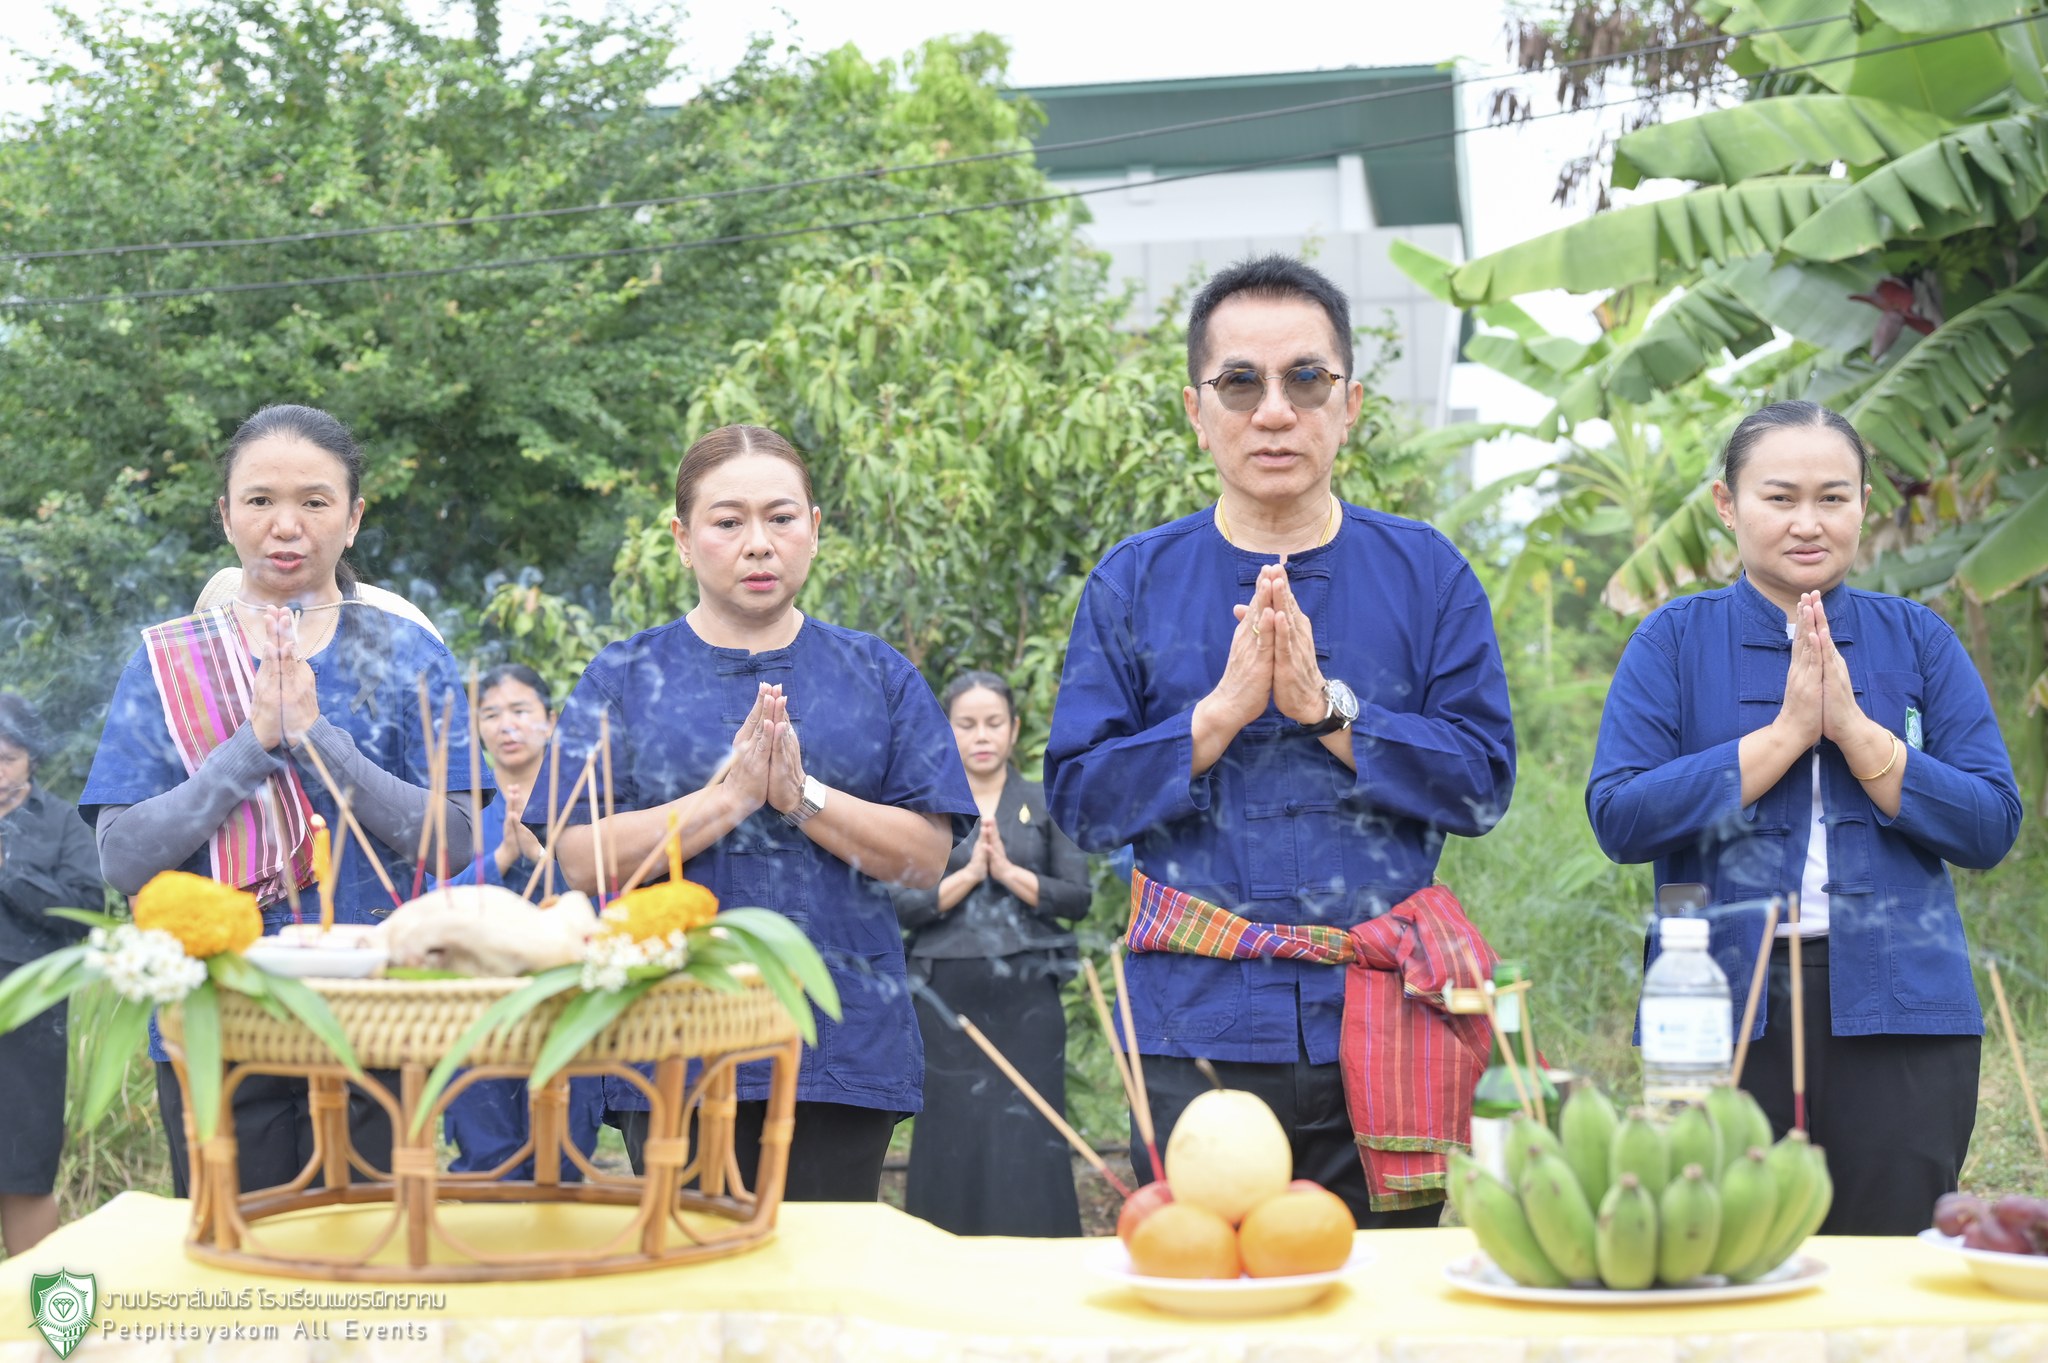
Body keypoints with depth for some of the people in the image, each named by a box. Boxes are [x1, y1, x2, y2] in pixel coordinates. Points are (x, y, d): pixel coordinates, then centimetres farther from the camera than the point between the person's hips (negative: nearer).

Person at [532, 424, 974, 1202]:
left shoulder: (877, 676, 11)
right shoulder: (625, 679, 7)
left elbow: (928, 856, 3)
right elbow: (584, 862, -4)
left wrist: (802, 794, -11)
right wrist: (732, 794, -13)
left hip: (844, 1043, 1)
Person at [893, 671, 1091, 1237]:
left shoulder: (1046, 805, 8)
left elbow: (1078, 897, 0)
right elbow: (901, 906, -1)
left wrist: (1008, 871, -11)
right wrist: (967, 875, -13)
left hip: (1028, 998, 0)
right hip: (948, 996, 0)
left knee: (1029, 1143, -4)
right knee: (953, 1141, 0)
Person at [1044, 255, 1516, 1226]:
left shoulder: (1425, 573, 8)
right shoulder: (1133, 584, 7)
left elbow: (1482, 781, -1)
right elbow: (1079, 797, 0)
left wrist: (1328, 711, -11)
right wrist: (1220, 712, -12)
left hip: (1378, 1032, 1)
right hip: (1195, 1029, 0)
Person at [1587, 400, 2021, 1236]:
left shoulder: (1916, 639, 10)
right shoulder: (1676, 641, 6)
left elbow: (1993, 825, 1)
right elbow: (1618, 816, -7)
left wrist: (1852, 728, -10)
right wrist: (1787, 731, -11)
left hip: (1894, 1008, 1)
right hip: (1721, 1006, -1)